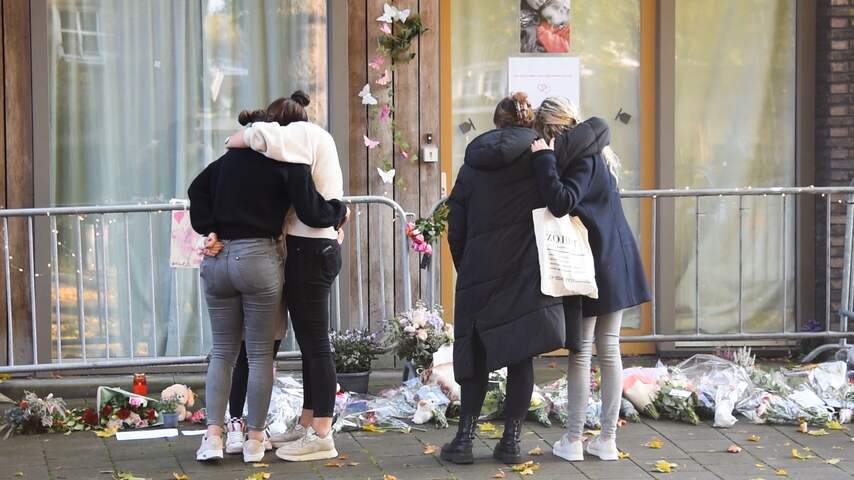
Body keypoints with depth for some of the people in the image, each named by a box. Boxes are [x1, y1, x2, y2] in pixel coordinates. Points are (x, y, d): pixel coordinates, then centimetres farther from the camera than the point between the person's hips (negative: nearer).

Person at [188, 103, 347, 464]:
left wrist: (209, 230, 9)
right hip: (259, 258, -5)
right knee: (260, 353, 5)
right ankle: (254, 440, 7)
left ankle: (213, 436, 1)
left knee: (222, 352, 11)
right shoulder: (290, 161, -4)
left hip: (218, 258, 5)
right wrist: (340, 211, 11)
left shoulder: (233, 155, 13)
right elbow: (312, 212, -7)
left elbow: (198, 189, 13)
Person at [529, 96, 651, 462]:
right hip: (615, 263, 9)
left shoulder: (583, 157, -14)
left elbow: (562, 202, -27)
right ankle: (608, 438, 13)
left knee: (580, 352, -1)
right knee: (609, 349, 9)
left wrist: (544, 160, -22)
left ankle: (573, 439, 5)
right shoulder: (595, 154, 13)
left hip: (592, 266, -9)